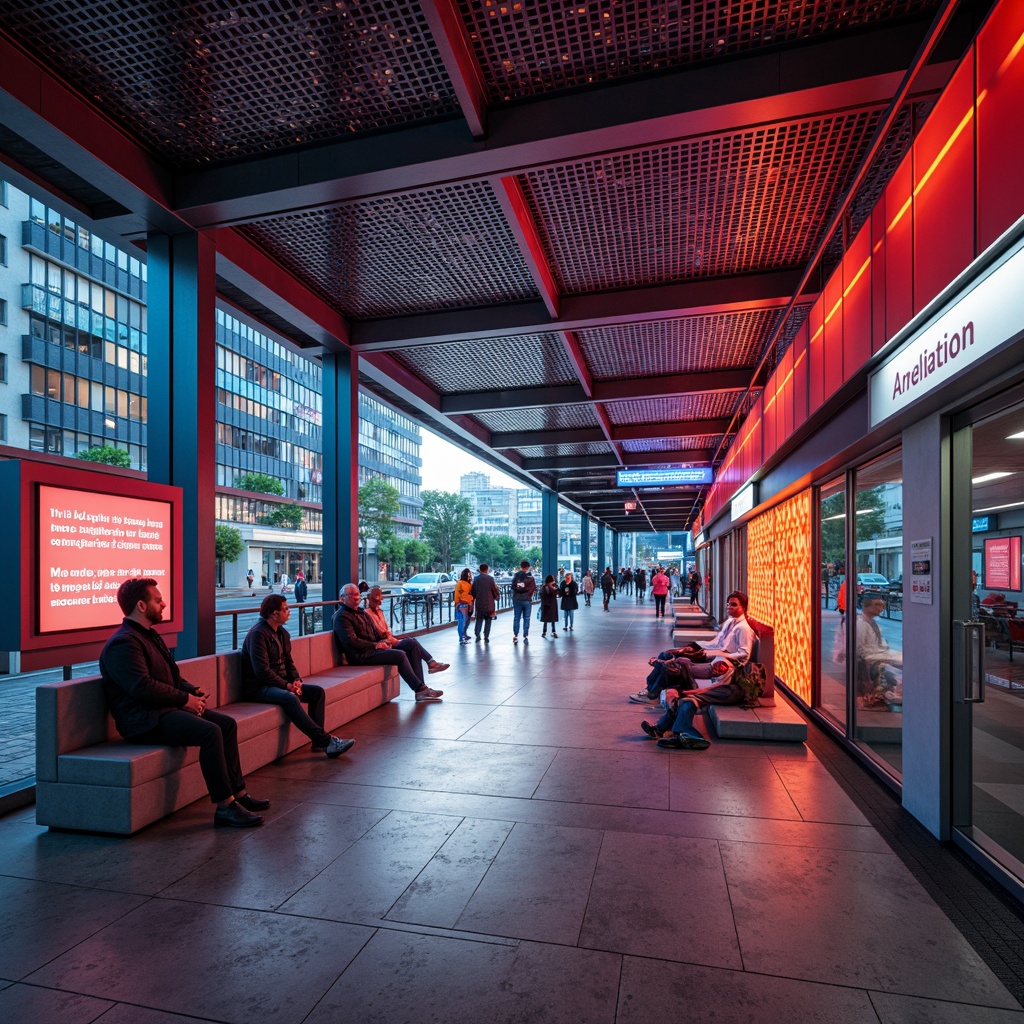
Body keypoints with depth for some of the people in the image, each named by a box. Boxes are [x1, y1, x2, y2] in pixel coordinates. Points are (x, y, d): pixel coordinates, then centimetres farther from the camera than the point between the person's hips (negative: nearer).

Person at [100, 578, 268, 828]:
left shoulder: (150, 636, 18)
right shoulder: (123, 643, -15)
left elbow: (173, 677, 22)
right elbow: (143, 687, -25)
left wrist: (193, 691, 3)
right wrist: (185, 699, -18)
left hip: (166, 708, 11)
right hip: (144, 720, -11)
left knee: (227, 723, 3)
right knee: (210, 732, -27)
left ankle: (238, 792, 7)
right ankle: (225, 807, -20)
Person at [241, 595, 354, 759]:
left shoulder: (283, 633, 11)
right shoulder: (258, 634, -17)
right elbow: (262, 671, -23)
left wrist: (296, 680, -4)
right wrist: (286, 685, -20)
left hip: (281, 683, 9)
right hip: (259, 687, -9)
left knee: (317, 691, -7)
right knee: (290, 698, -35)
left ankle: (318, 740, -13)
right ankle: (326, 740, -35)